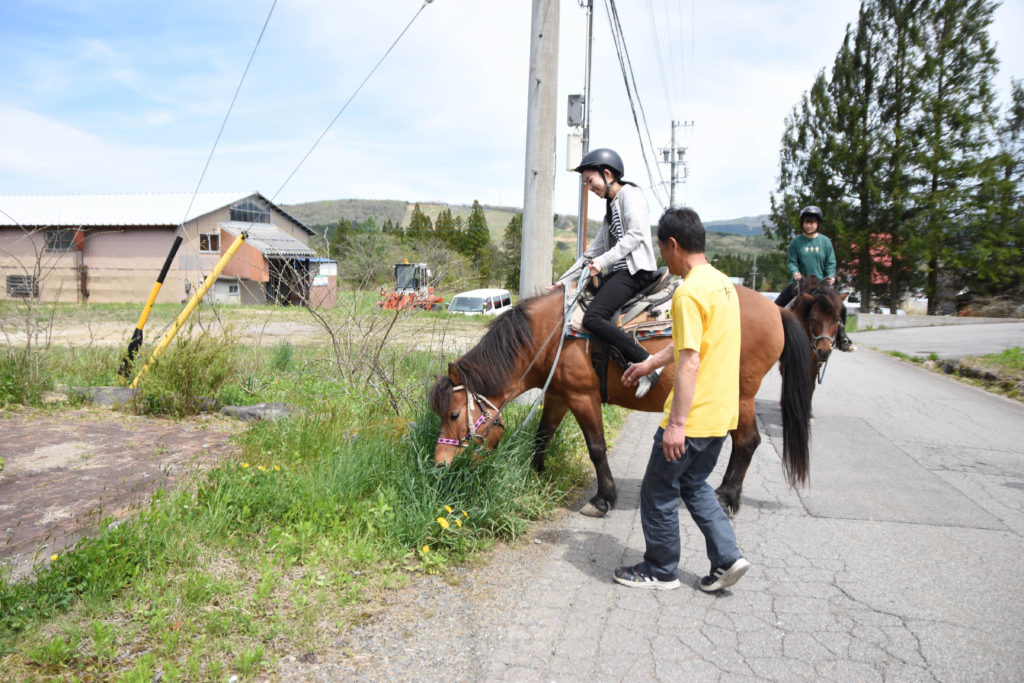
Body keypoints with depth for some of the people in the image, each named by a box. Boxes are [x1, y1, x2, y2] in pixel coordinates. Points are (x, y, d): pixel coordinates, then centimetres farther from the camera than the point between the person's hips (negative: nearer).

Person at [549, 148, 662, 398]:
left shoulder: (629, 193, -2)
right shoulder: (611, 205, 25)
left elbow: (636, 233, -17)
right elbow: (594, 251, 24)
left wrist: (604, 260, -21)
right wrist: (563, 280, 19)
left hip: (635, 270, -10)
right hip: (620, 272, 10)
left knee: (593, 318, -26)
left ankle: (647, 363, -27)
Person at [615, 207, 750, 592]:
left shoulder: (689, 292, -21)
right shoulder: (722, 284, 10)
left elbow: (689, 363, -25)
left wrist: (676, 424, -23)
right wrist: (649, 363, 29)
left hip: (693, 418, -9)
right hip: (721, 415, 9)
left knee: (659, 491, 8)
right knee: (694, 484, 24)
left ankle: (661, 571, 23)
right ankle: (727, 558, 21)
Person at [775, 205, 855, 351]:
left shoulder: (825, 242, 2)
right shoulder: (796, 242, -2)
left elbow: (831, 263, 3)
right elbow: (791, 261, -2)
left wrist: (831, 276, -15)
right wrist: (795, 272, -22)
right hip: (800, 281, -1)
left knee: (841, 308, -7)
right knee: (777, 305, -11)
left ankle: (841, 338, 11)